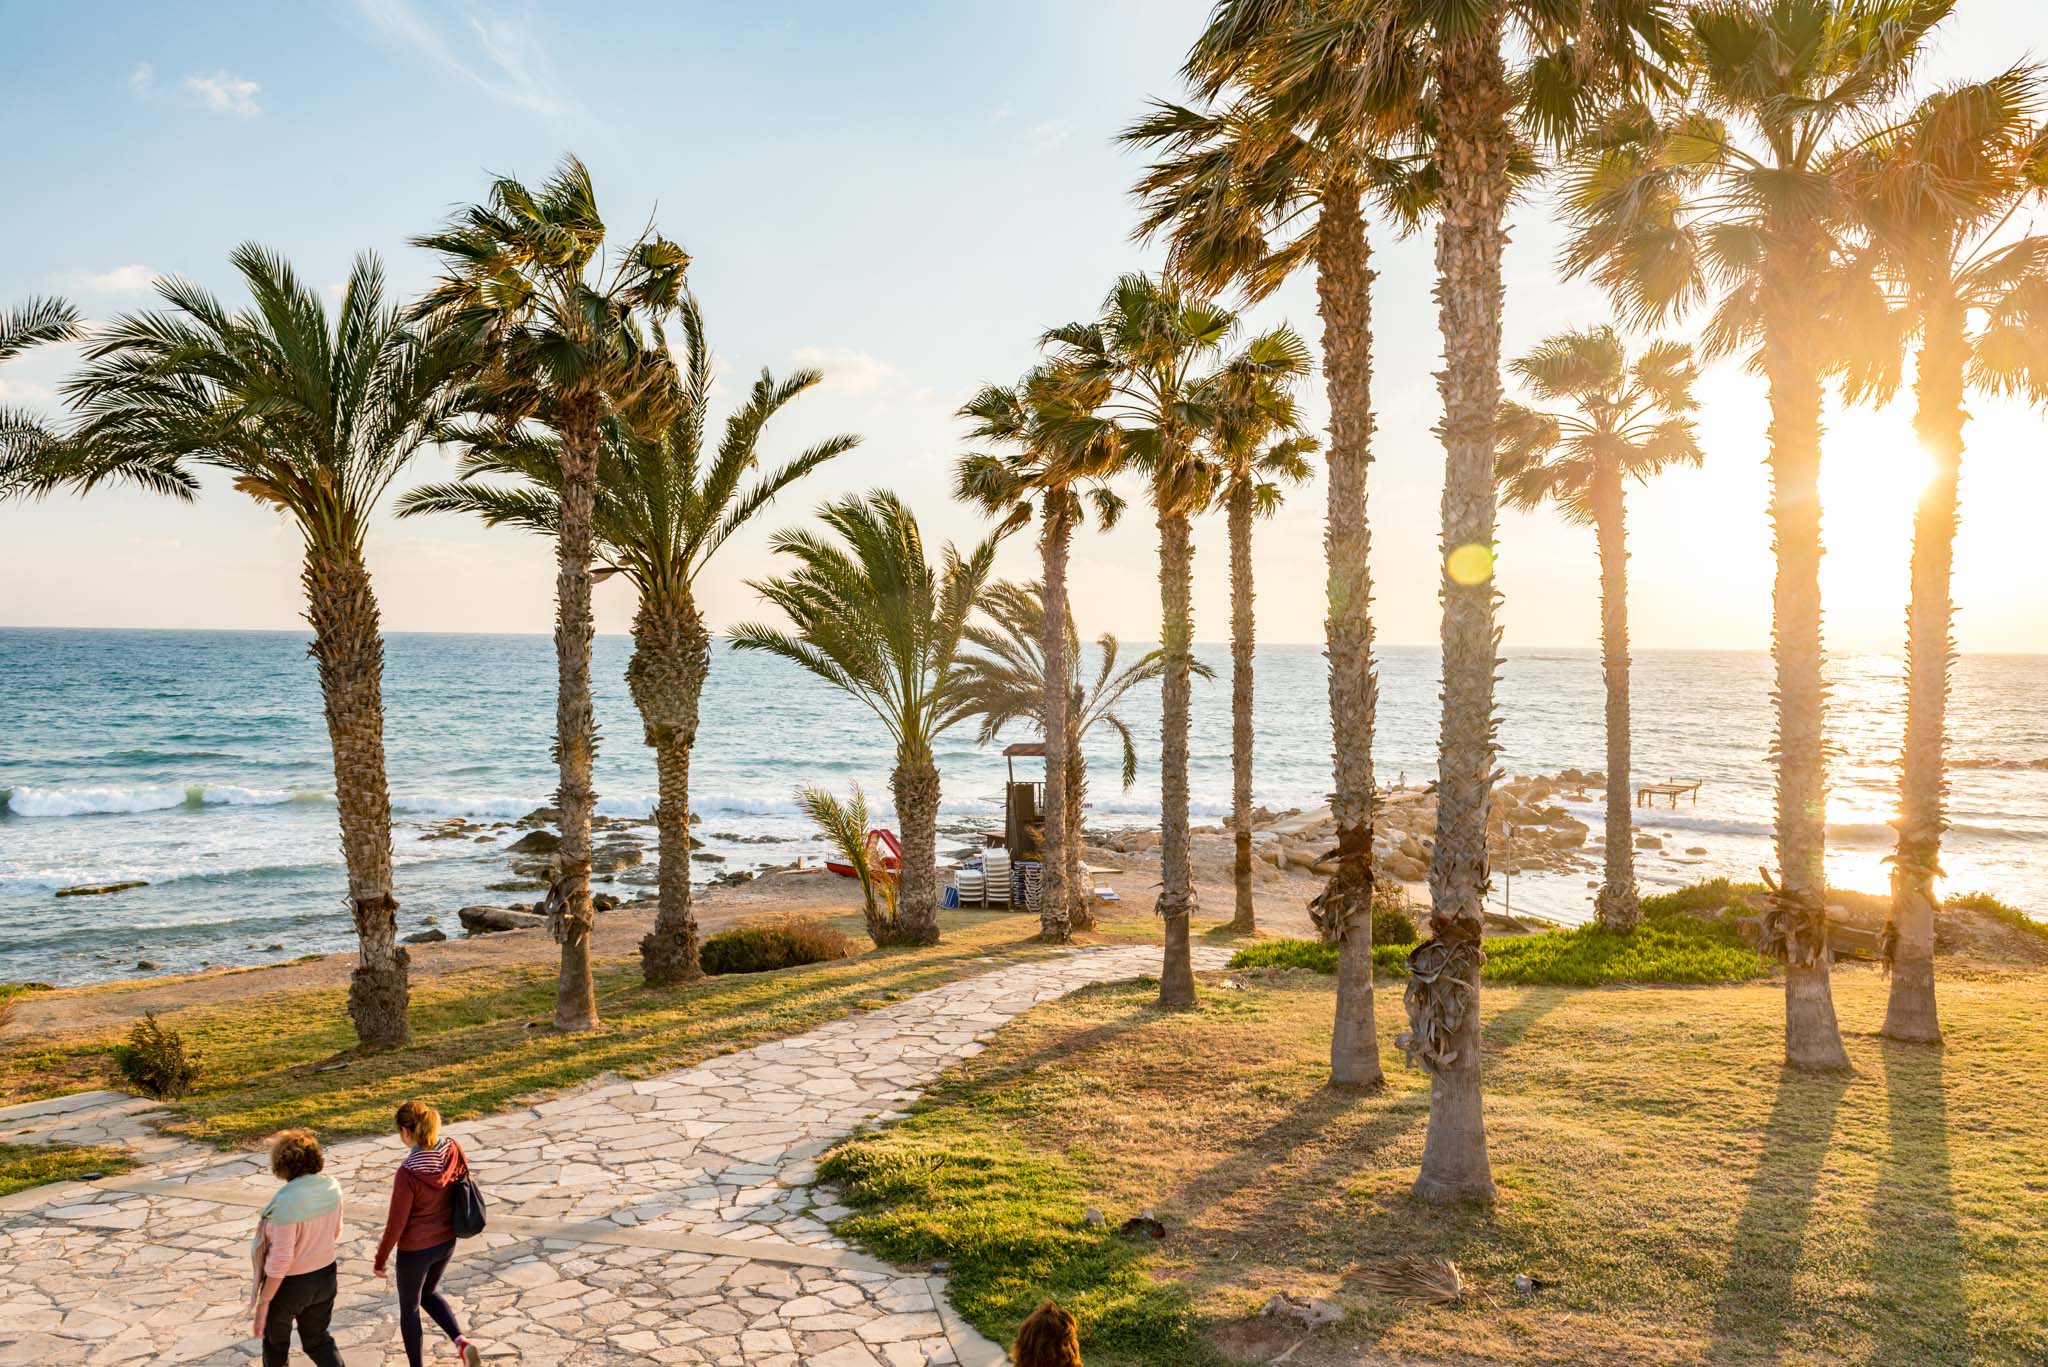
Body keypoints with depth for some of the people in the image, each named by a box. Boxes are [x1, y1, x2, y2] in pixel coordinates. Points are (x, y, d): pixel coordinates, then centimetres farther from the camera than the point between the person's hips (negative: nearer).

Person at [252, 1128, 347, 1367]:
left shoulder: (287, 1201, -29)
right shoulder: (332, 1186, -10)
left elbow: (280, 1259, -25)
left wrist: (263, 1301, -16)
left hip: (289, 1283, -5)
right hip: (324, 1275, 5)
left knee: (275, 1339, 23)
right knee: (317, 1338, 22)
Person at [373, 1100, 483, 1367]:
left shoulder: (407, 1173, -30)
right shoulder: (454, 1151, -14)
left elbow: (396, 1223, -19)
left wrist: (381, 1259, -3)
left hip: (416, 1249, -6)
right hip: (447, 1242, 6)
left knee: (408, 1307, 19)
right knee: (429, 1293, 29)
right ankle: (461, 1341, 11)